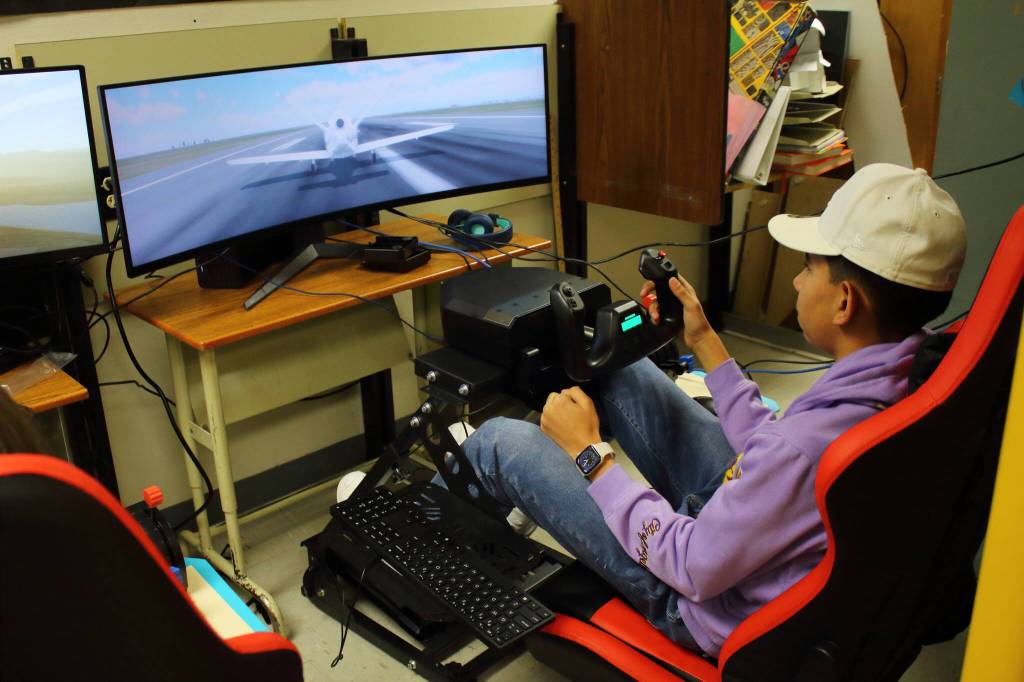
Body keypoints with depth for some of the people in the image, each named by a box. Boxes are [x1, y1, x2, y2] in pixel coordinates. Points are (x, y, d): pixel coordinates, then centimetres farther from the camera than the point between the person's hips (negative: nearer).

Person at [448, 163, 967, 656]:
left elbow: (695, 569, -25)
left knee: (498, 441, -5)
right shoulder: (911, 374, -13)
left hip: (721, 610, -8)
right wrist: (704, 342, 7)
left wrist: (589, 452, -15)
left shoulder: (808, 447, -39)